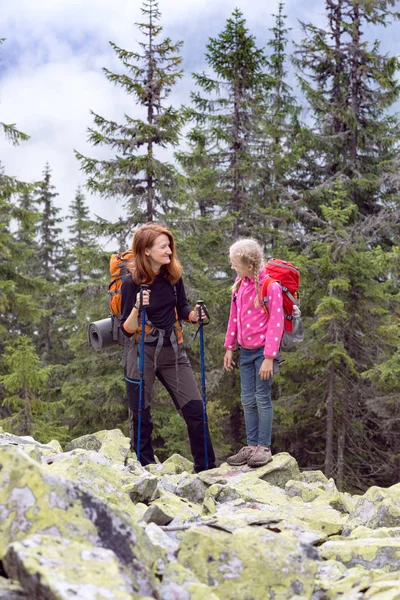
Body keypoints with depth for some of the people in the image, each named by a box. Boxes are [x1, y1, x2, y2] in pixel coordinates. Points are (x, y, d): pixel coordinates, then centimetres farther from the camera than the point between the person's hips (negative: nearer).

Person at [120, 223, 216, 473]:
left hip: (172, 349, 4)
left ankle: (206, 468, 11)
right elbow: (127, 329, -13)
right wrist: (137, 308, -31)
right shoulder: (132, 282, -13)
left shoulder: (173, 275, -1)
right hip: (141, 352, -4)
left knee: (195, 408, 1)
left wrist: (194, 315, -9)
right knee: (141, 415, 4)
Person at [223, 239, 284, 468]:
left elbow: (276, 323, -16)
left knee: (262, 398, -1)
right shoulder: (240, 284, 6)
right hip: (245, 351, 7)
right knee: (248, 401, 9)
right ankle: (251, 446, 18)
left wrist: (269, 357, -18)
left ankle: (264, 447, 8)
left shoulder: (270, 286, -15)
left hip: (263, 351, -7)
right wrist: (229, 348, 14)